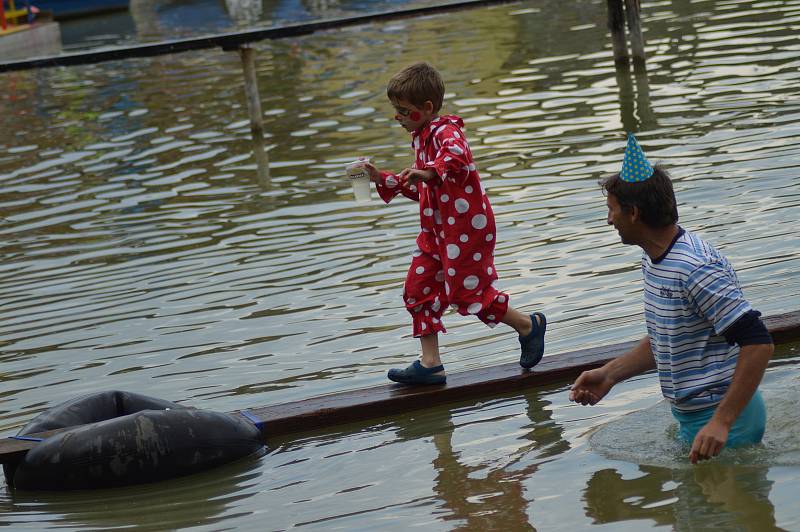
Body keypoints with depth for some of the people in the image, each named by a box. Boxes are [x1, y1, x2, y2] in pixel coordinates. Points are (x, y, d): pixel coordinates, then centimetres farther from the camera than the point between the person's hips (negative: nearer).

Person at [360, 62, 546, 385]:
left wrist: (429, 172, -47)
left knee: (466, 291, -7)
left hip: (465, 226, -10)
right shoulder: (422, 138, 16)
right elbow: (420, 188, 27)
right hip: (436, 230, 10)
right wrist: (382, 180, 22)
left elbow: (457, 155, -42)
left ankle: (528, 326, 14)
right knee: (418, 290, 7)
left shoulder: (444, 131, -16)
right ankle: (430, 364, 11)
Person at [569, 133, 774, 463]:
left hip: (724, 422, -10)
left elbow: (758, 344, -27)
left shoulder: (696, 269, -23)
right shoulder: (652, 260, 11)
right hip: (690, 418, 10)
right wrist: (609, 374, 15)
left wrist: (721, 423, -32)